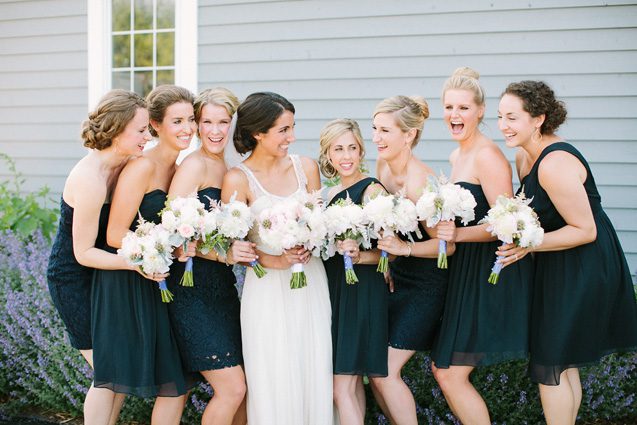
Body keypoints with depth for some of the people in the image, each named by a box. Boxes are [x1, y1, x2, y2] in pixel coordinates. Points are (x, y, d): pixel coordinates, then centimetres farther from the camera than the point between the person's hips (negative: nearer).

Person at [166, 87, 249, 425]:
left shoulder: (227, 169, 12)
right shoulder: (194, 165, -11)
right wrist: (222, 254, -24)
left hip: (221, 286, 8)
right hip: (193, 287, -8)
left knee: (241, 386, 8)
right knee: (232, 388, -8)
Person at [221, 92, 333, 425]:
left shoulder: (305, 167, 3)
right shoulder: (238, 179, -8)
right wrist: (274, 260, -21)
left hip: (312, 284, 4)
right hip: (268, 288, -3)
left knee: (314, 376, 7)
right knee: (274, 383, 0)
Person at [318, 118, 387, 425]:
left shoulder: (372, 190, -10)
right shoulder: (331, 193, 14)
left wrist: (359, 256, -29)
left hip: (362, 293, -8)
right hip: (334, 289, 8)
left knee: (342, 385, -9)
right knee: (351, 380, 11)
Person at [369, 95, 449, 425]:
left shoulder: (419, 182, -25)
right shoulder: (382, 166, -1)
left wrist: (404, 248, -32)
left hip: (424, 286, -7)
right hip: (396, 278, 7)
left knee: (386, 372, -7)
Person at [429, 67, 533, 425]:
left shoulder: (487, 155, -15)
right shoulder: (457, 156, 13)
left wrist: (458, 234, -30)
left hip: (492, 274, -9)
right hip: (466, 271, 9)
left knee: (451, 375, -7)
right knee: (442, 368, 11)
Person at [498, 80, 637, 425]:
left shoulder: (554, 164, -25)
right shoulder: (524, 156, 5)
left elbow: (586, 230, -23)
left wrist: (529, 244, -27)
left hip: (584, 267, -10)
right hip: (559, 267, 10)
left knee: (549, 366, -2)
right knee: (564, 364, 18)